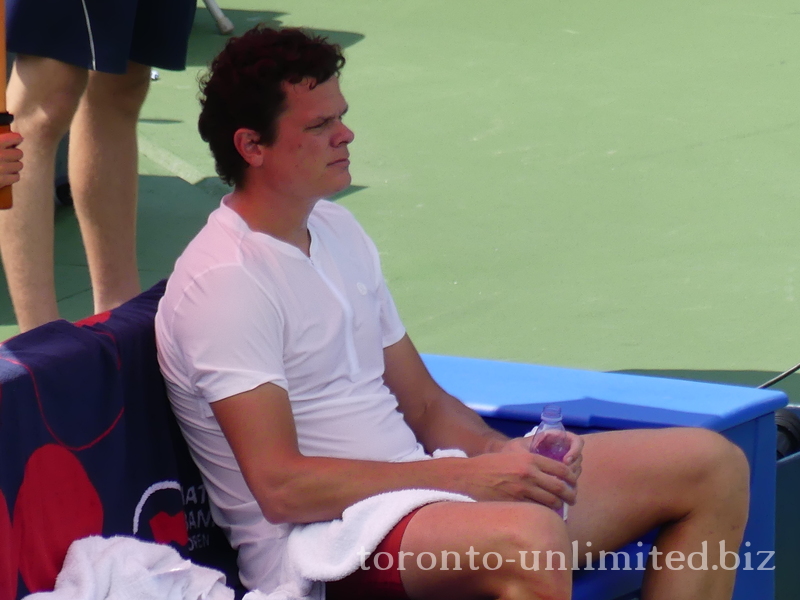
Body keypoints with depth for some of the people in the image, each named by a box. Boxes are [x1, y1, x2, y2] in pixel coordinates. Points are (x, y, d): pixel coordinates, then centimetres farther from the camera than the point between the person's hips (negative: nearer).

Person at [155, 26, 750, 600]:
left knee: (711, 465, 2)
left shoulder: (337, 230, 17)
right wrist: (468, 477, -19)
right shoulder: (224, 282, -13)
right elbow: (282, 486, -20)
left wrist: (503, 451, -2)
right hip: (319, 537, -10)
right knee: (526, 541, -41)